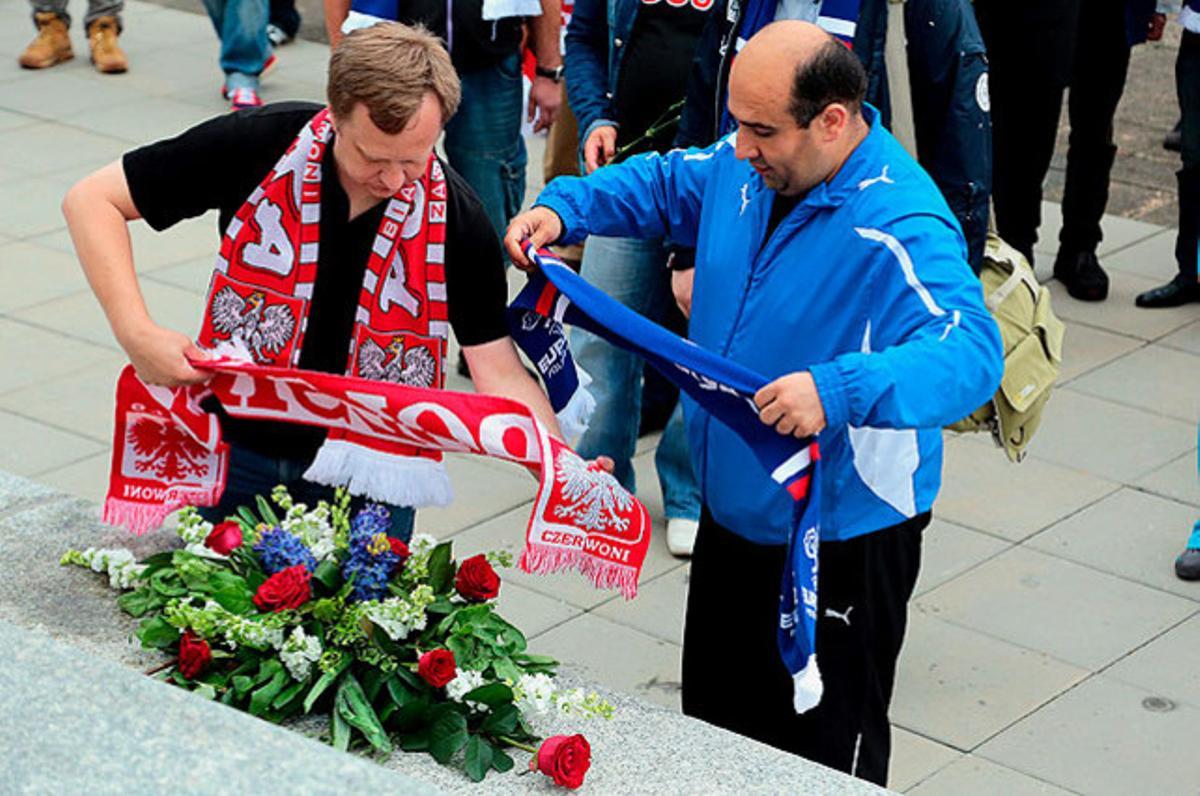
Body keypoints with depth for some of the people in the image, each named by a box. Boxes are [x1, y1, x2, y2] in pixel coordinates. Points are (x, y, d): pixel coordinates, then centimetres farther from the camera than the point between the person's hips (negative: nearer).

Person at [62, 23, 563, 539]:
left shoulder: (456, 219, -16)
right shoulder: (260, 146, -19)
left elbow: (499, 373, -12)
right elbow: (92, 201, -13)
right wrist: (137, 333, -25)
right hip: (239, 453, 0)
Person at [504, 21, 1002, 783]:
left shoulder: (901, 228, -30)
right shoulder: (747, 165, -5)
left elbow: (970, 355, -42)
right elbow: (662, 184, 15)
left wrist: (841, 390, -57)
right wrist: (565, 207, -2)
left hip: (842, 539, -8)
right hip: (735, 510, 8)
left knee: (826, 748, 9)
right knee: (715, 718, 26)